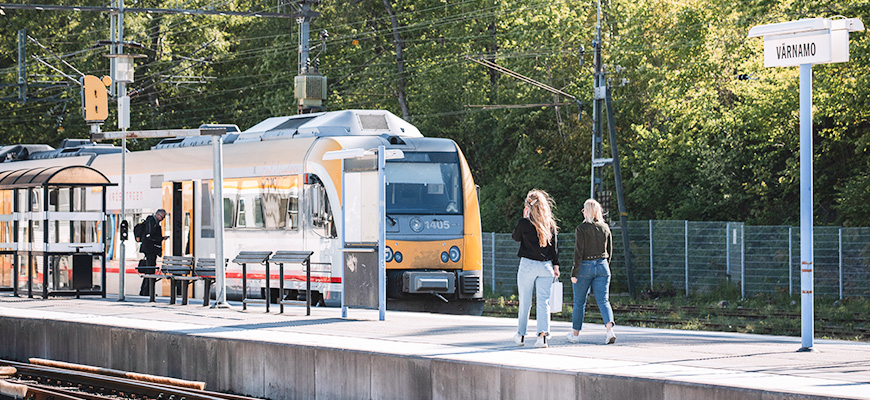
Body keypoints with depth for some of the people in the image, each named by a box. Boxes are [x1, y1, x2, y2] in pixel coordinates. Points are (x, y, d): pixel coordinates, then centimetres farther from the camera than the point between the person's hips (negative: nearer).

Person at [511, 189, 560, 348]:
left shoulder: (524, 223, -8)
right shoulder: (550, 223, 2)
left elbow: (516, 237, 10)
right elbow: (554, 245, 5)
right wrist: (556, 265, 11)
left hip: (527, 265, -2)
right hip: (546, 266, 2)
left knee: (525, 301, 10)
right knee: (544, 302, 0)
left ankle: (520, 335, 20)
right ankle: (542, 334, -14)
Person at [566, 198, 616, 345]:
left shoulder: (582, 228, -11)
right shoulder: (605, 228, 5)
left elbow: (579, 252, -13)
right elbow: (609, 250, 11)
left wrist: (574, 273, -10)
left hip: (585, 267, -4)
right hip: (602, 266, 4)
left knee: (579, 302, 10)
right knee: (603, 300, -1)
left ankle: (575, 334, 21)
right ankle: (610, 329, -22)